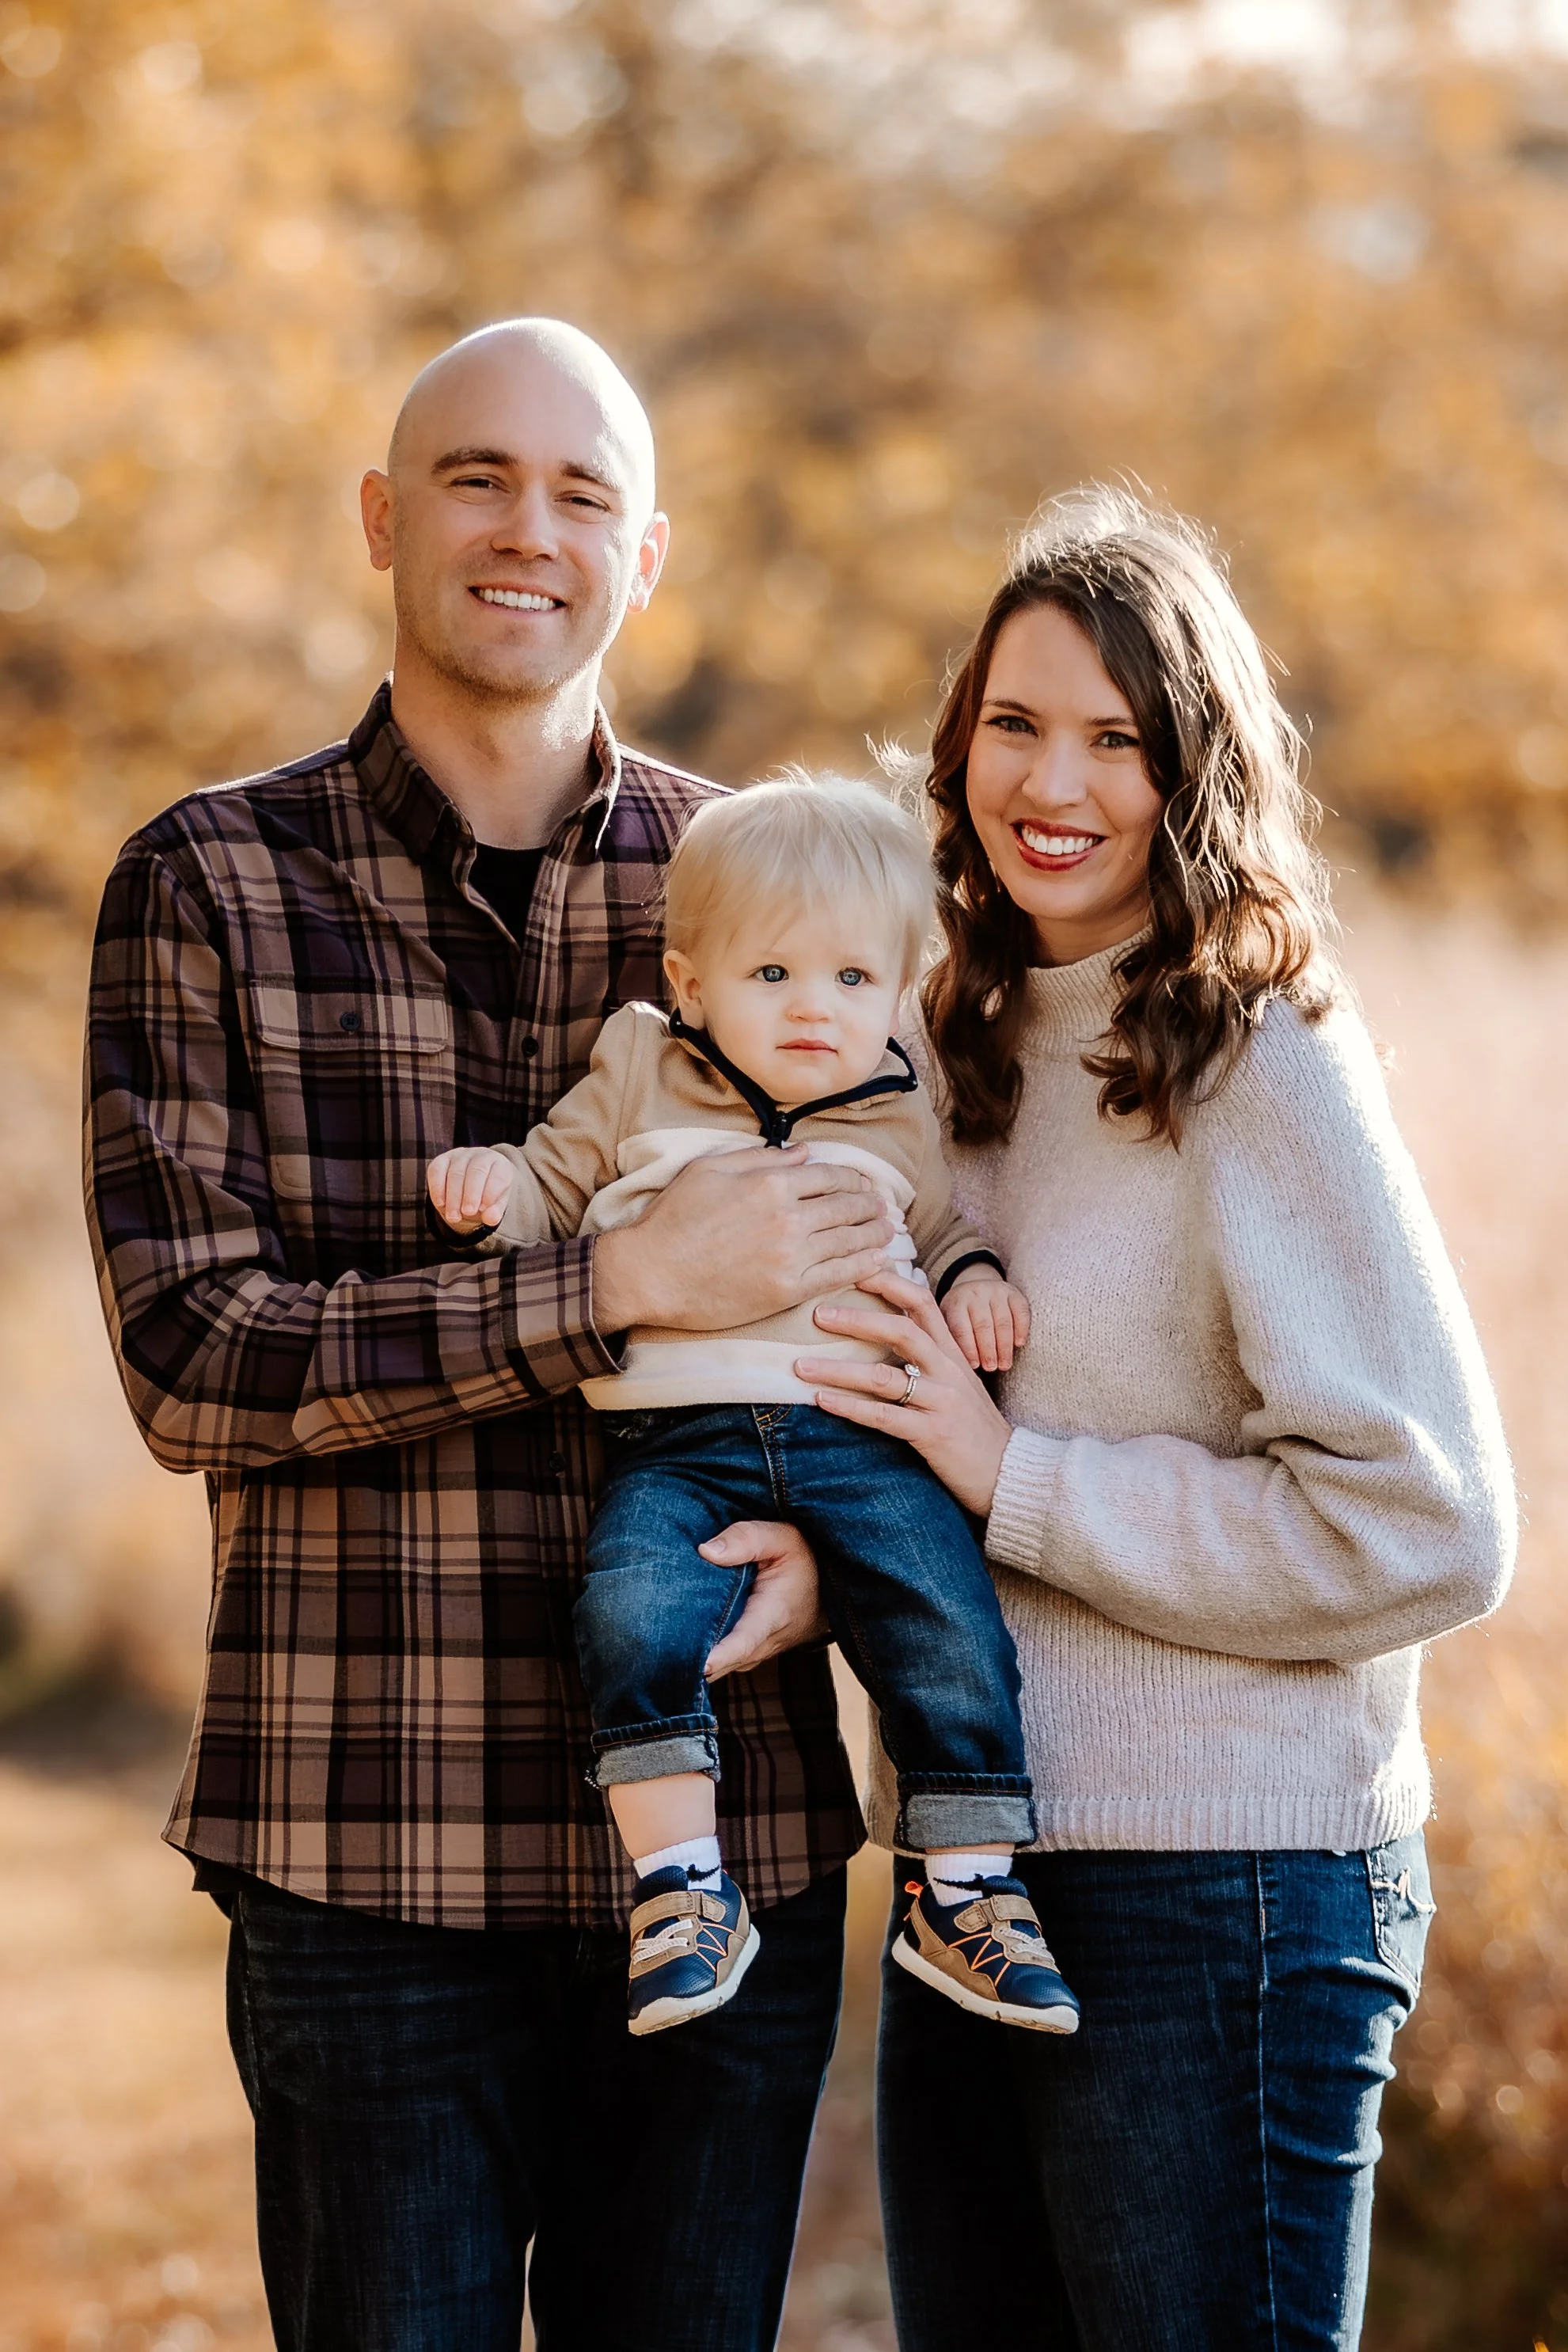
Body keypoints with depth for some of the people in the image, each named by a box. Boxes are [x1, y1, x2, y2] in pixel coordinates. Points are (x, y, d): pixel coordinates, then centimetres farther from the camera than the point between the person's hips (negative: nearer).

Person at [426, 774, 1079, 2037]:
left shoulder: (900, 1125, 16)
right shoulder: (638, 1081, 13)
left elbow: (941, 1230, 29)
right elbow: (554, 1182, 17)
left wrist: (975, 1280, 7)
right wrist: (488, 1183, -4)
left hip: (863, 1429, 1)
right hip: (677, 1438, -1)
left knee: (949, 1627, -16)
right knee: (636, 1609, -28)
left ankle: (969, 1888, -2)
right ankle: (682, 1887, -22)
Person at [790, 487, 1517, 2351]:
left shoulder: (1266, 1065, -9)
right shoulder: (965, 1056, 13)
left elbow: (1427, 1529, -15)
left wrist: (1014, 1485, -14)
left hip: (1220, 1898, -7)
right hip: (971, 1870, 7)